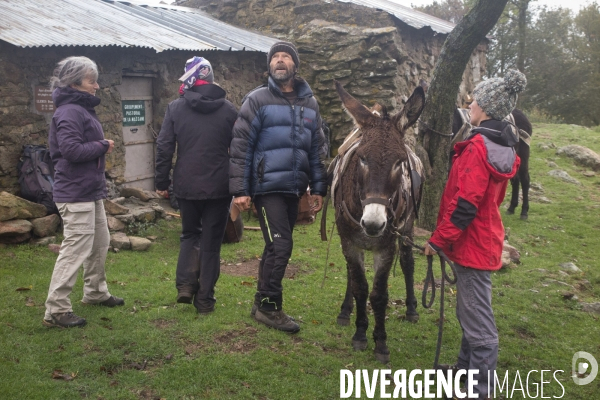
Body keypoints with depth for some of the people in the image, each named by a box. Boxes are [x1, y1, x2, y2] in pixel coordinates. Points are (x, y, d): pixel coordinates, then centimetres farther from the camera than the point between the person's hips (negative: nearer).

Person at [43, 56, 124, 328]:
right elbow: (72, 150, -27)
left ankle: (95, 292, 37)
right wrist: (103, 146, -14)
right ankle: (56, 310, -3)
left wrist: (100, 147, -1)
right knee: (76, 249, -9)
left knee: (100, 243, 21)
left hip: (91, 191, 11)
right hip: (76, 194, -11)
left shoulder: (83, 109, 16)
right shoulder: (69, 112, -17)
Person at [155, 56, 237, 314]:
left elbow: (164, 147, -3)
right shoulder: (229, 110, 0)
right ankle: (205, 299, 11)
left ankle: (185, 285, 5)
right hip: (218, 187, 0)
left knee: (189, 234, 21)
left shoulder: (175, 108, -2)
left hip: (186, 186, 1)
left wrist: (161, 182, 7)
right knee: (211, 242, 8)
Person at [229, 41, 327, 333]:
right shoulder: (257, 100, -4)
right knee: (280, 245, -10)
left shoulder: (309, 104, 12)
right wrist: (240, 190, -14)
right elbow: (240, 146, -8)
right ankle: (269, 306, 4)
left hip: (293, 188, 6)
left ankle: (262, 303, 25)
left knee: (277, 247, 13)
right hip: (267, 187, -6)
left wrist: (318, 188, 10)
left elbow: (316, 149, 15)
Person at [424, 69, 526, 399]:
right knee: (471, 311, 23)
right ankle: (467, 366, 39)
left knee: (478, 320, -2)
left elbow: (464, 206, -25)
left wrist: (437, 240, -16)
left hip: (472, 244, -10)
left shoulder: (477, 148, -22)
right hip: (484, 240, 10)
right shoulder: (500, 148, 8)